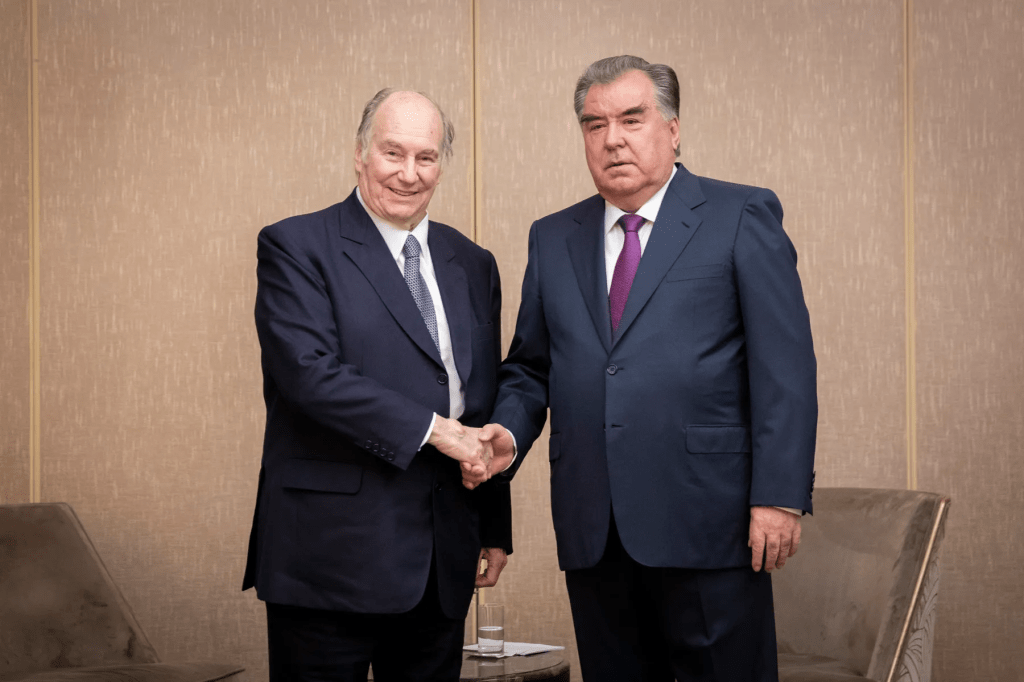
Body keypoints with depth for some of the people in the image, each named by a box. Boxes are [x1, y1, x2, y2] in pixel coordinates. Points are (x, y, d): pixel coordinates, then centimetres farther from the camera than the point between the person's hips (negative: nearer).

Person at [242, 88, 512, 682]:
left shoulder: (472, 265, 14)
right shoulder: (296, 248, -3)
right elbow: (309, 372, -17)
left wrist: (495, 529, 15)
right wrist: (431, 427, -16)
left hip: (442, 560, 5)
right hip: (333, 552, -5)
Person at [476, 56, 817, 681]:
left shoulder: (742, 218, 1)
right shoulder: (553, 239, 15)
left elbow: (785, 368, -5)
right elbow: (529, 367, 18)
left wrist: (780, 495, -12)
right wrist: (509, 431, -3)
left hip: (707, 522, -4)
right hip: (593, 532, 4)